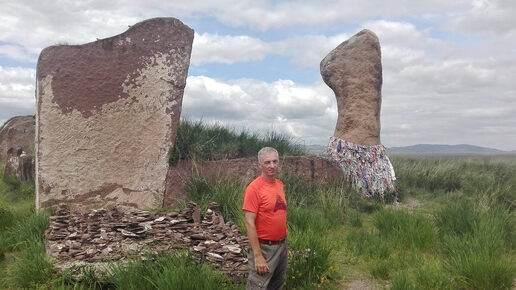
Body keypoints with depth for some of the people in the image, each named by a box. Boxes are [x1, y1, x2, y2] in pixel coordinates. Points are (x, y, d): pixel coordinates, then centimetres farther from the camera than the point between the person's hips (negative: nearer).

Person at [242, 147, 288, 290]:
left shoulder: (280, 184, 5)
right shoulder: (254, 188, -18)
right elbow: (249, 223, -20)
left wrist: (283, 242, 14)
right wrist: (257, 256, -23)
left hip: (282, 244, 8)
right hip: (264, 247, -8)